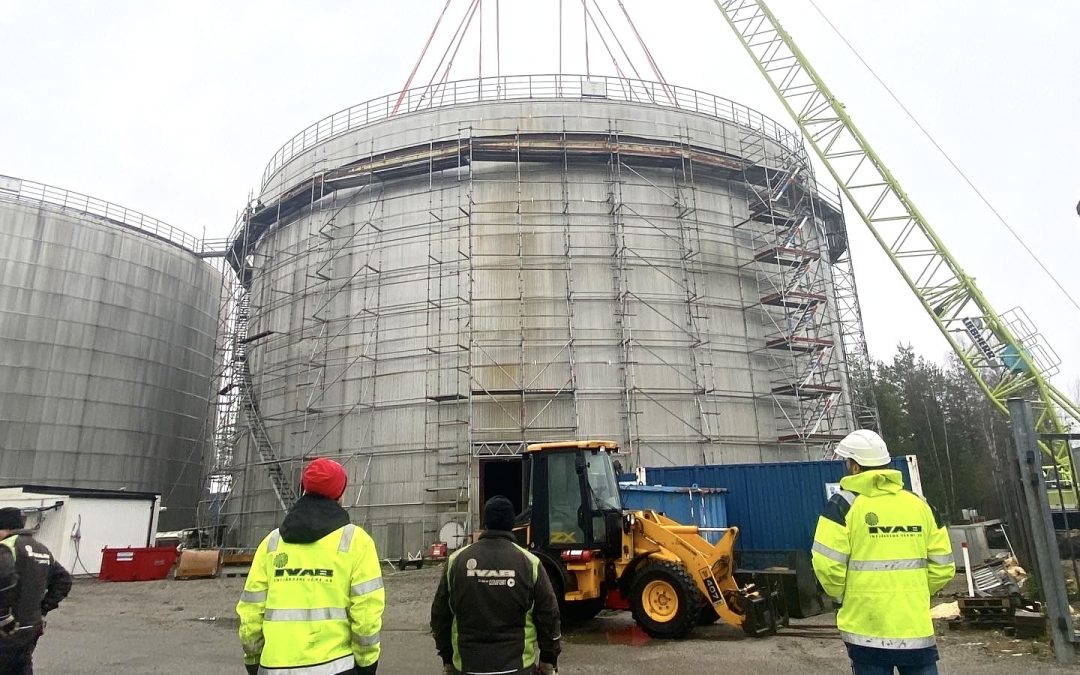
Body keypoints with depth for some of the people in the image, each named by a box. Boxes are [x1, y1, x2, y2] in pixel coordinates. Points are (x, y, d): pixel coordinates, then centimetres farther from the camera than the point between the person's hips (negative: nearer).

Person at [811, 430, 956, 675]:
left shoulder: (844, 504, -9)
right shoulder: (920, 505, 5)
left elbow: (828, 565, -14)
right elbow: (943, 567, 6)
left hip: (868, 629, -3)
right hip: (917, 626, 4)